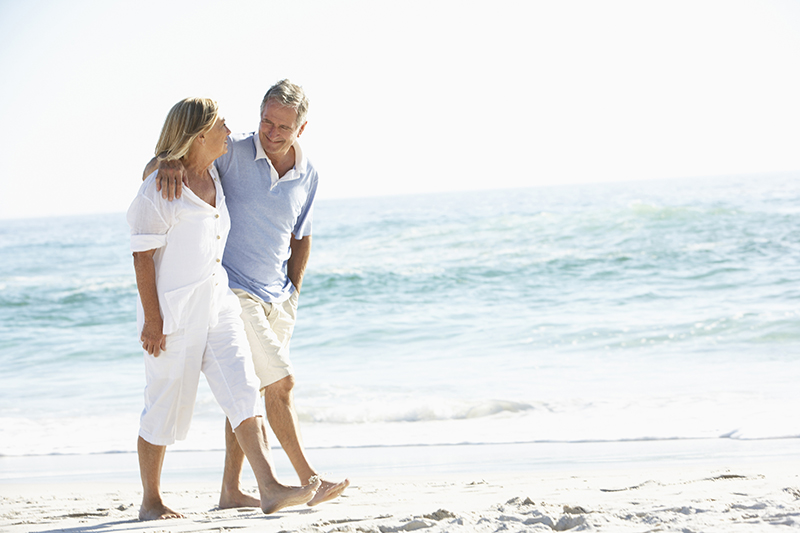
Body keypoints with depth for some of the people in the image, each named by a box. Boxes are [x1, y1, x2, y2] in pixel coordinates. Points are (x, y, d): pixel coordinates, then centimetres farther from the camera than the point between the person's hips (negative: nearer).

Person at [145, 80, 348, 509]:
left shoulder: (307, 176, 3)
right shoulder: (232, 153, -13)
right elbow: (152, 169, -13)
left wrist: (293, 293, 9)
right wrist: (168, 161, -37)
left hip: (277, 297, 6)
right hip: (233, 292, -6)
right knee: (280, 383, -12)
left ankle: (231, 490, 15)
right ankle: (309, 480, -6)